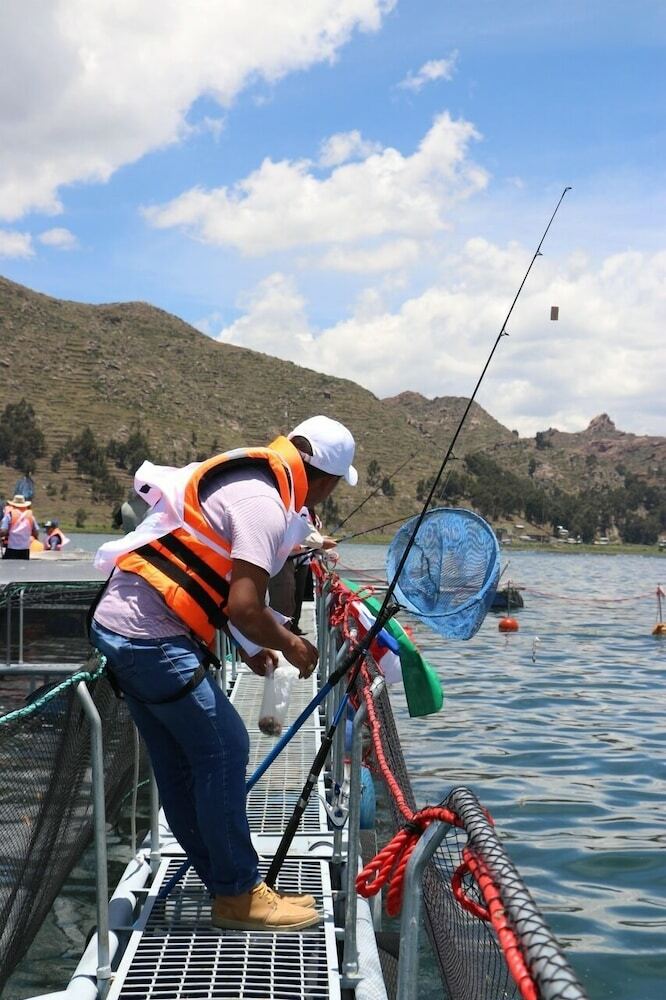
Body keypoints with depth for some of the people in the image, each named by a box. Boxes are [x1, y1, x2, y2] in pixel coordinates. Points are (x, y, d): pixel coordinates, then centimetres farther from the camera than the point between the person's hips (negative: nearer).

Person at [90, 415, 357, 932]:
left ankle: (228, 887, 23)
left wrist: (249, 646, 22)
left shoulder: (248, 477, 14)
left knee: (180, 766, 13)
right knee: (223, 751, -3)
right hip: (153, 637, -10)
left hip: (120, 627, 10)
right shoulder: (264, 502, -16)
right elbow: (244, 608, -22)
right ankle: (239, 895, 7)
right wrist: (291, 644, -3)